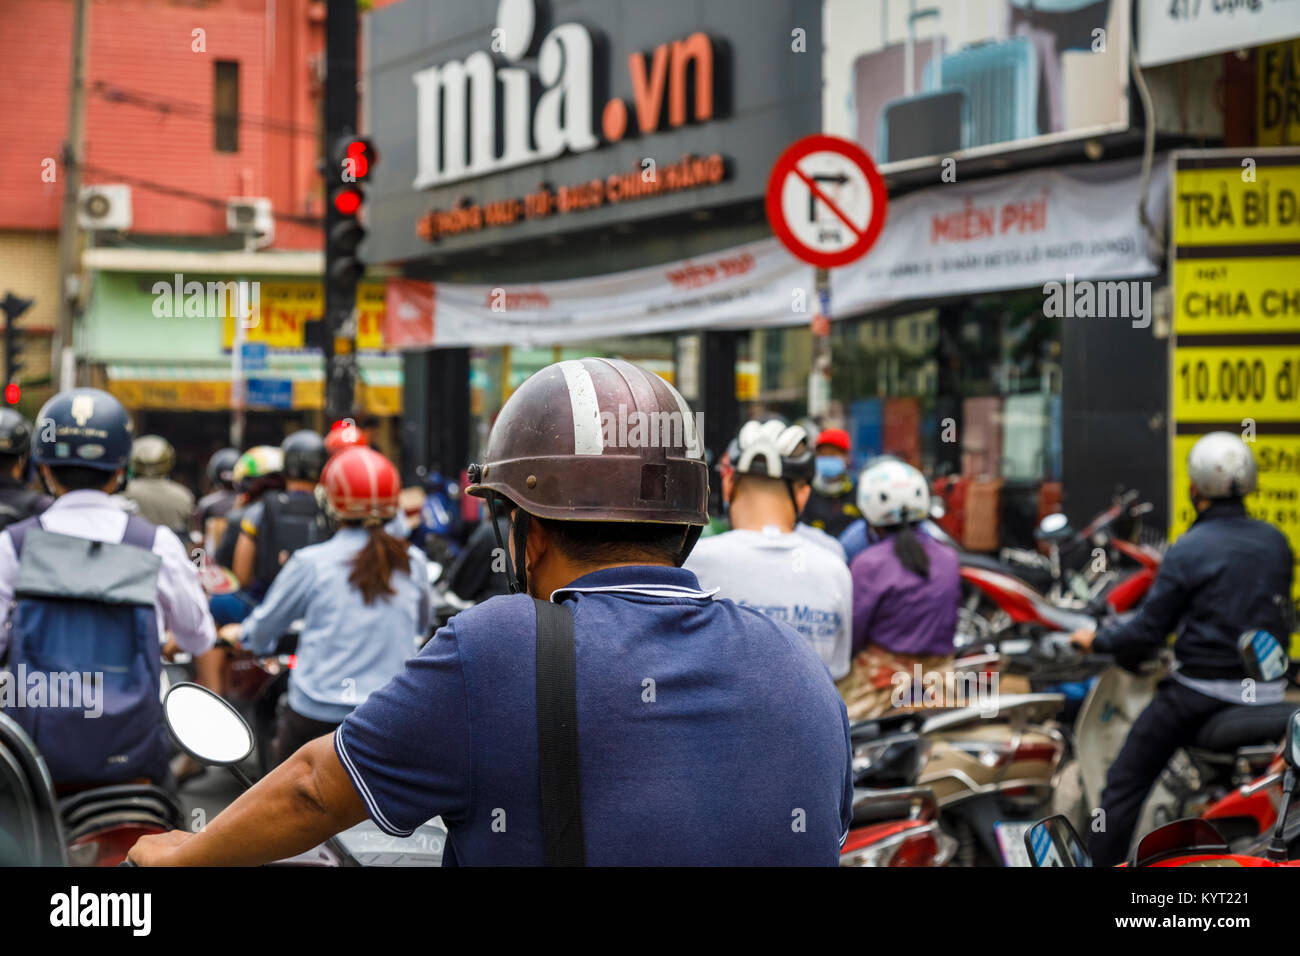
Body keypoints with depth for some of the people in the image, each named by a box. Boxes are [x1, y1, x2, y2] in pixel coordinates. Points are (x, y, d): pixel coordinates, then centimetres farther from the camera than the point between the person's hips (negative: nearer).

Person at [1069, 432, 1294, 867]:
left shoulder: (1188, 550, -12)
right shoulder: (1276, 543, 4)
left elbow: (1147, 632, -10)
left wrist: (1096, 640, 6)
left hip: (1200, 691, -6)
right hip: (1267, 692, 6)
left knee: (1124, 784, 3)